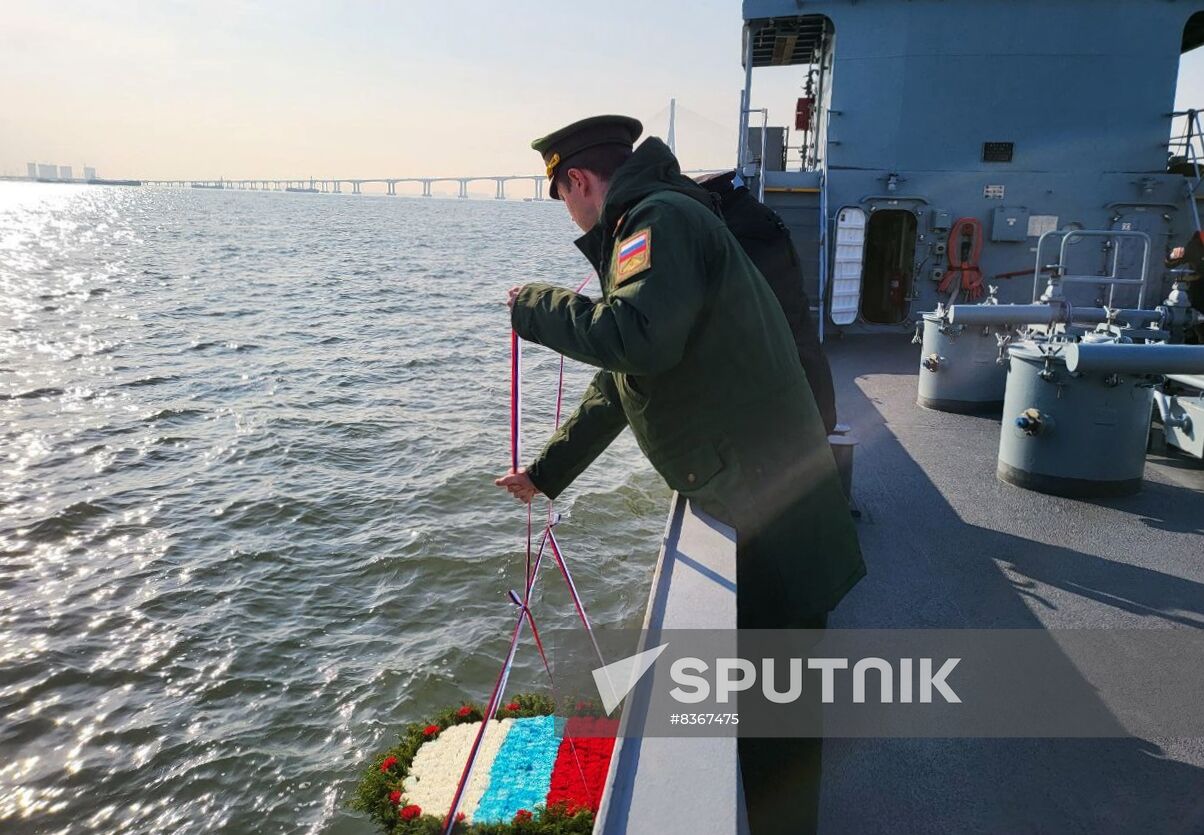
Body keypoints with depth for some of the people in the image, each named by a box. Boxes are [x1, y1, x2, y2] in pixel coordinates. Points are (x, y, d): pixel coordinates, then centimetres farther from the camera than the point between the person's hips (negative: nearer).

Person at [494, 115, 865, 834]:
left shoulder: (662, 218, -14)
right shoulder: (652, 226, 20)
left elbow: (640, 337, -35)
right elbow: (617, 382, 25)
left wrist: (536, 307, -16)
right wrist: (547, 471, 31)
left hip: (769, 507, -11)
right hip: (747, 499, 11)